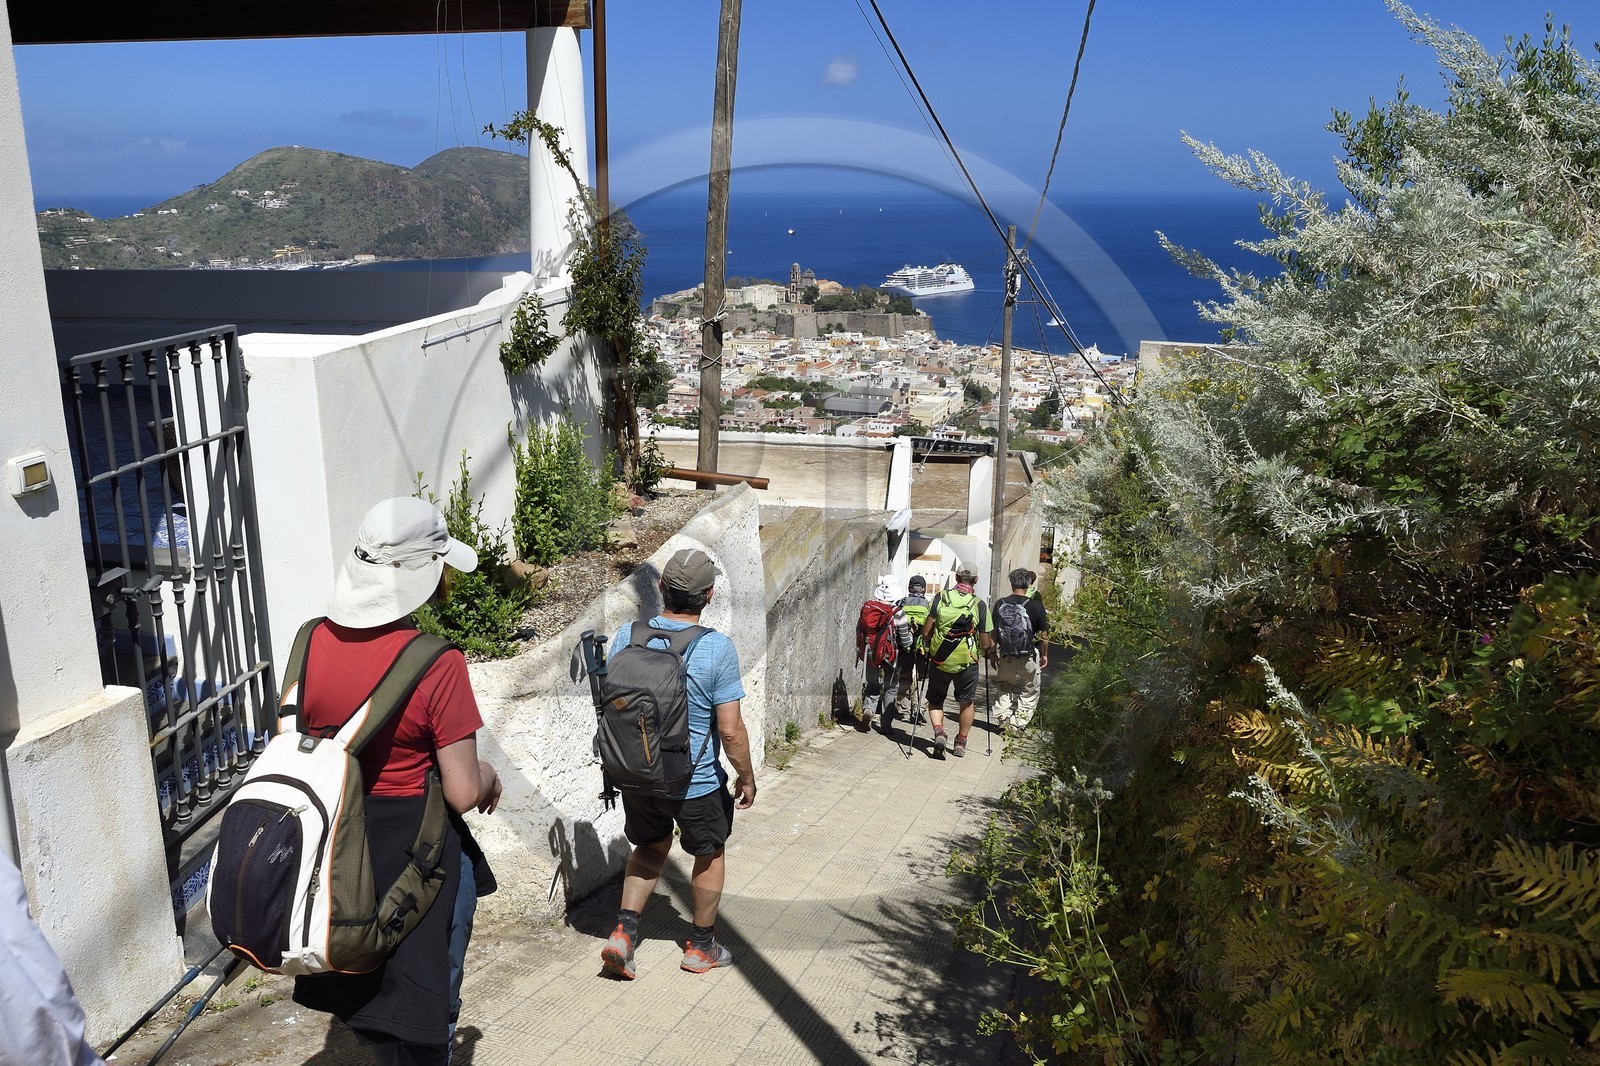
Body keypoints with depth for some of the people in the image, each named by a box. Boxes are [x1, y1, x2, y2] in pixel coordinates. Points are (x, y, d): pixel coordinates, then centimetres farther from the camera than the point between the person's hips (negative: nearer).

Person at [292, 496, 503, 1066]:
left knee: (362, 993, 27)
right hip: (416, 849, -6)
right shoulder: (436, 664, -24)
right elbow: (463, 793, -20)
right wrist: (487, 777, 1)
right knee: (425, 1009, 16)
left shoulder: (314, 640, -7)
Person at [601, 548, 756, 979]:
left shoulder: (627, 635, -9)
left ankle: (623, 931, 18)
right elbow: (730, 730, -20)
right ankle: (702, 947, 34)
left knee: (651, 846, 28)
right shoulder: (717, 647, -22)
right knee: (709, 855, 21)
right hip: (696, 782, -4)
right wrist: (746, 777, -3)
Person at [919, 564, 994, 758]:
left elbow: (926, 632, -4)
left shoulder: (940, 598, -6)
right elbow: (985, 644, -5)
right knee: (967, 702, 20)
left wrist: (928, 645, 16)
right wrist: (990, 645, 18)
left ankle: (938, 732, -5)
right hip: (967, 662, 0)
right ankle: (960, 743, 25)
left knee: (935, 700, 17)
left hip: (939, 660, 1)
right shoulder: (980, 606, -8)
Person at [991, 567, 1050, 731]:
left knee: (1006, 690, 21)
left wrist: (994, 654, 14)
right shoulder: (1035, 606, -13)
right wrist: (1044, 655, 9)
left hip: (1004, 656, 3)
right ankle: (1018, 724, 6)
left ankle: (1005, 721, 17)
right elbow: (1043, 635, -6)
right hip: (1028, 658, -3)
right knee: (1029, 693, 12)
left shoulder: (1000, 604, -4)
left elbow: (993, 631, 2)